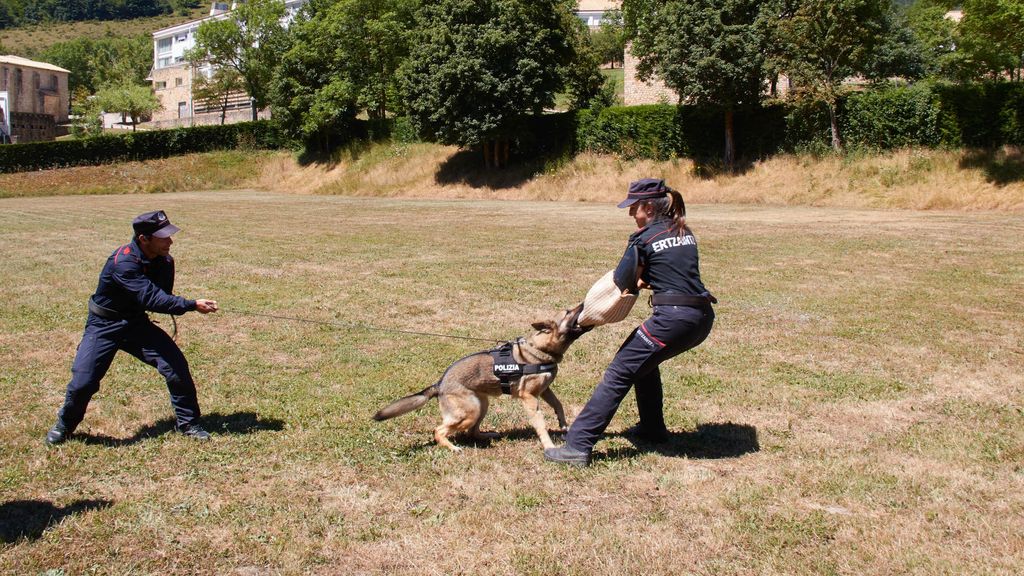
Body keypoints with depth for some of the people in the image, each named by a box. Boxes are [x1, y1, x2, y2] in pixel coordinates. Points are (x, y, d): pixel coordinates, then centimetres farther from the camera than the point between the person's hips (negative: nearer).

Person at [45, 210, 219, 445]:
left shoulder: (164, 261, -9)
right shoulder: (123, 261, -30)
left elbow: (162, 295, 3)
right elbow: (151, 298, -36)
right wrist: (192, 305, -38)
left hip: (137, 324, 5)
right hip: (104, 327, -5)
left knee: (177, 366, -9)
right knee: (83, 381, -9)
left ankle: (187, 423, 8)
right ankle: (64, 425, 22)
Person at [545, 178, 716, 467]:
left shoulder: (644, 238, -2)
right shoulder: (685, 233, 18)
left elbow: (622, 280, -1)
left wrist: (635, 281, 19)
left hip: (672, 318, -8)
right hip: (703, 318, 8)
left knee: (619, 374, -6)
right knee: (644, 360, 30)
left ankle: (578, 445, -11)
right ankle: (652, 428, 39)